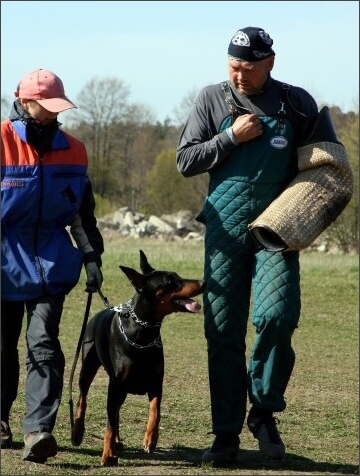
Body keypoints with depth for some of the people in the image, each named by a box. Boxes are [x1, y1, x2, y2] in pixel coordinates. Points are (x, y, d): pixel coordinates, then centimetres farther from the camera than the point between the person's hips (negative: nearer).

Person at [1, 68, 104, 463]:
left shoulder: (72, 150, 6)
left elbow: (83, 212, 13)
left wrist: (91, 257, 5)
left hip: (50, 264, 2)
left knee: (43, 344, -10)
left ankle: (37, 431, -17)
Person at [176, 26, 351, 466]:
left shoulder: (298, 104, 4)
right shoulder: (212, 100, 5)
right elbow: (185, 161, 2)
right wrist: (232, 137, -10)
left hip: (277, 231, -1)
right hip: (224, 229, 1)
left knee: (276, 317, -19)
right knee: (223, 333, 1)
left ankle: (264, 412, 1)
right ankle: (226, 434, 9)